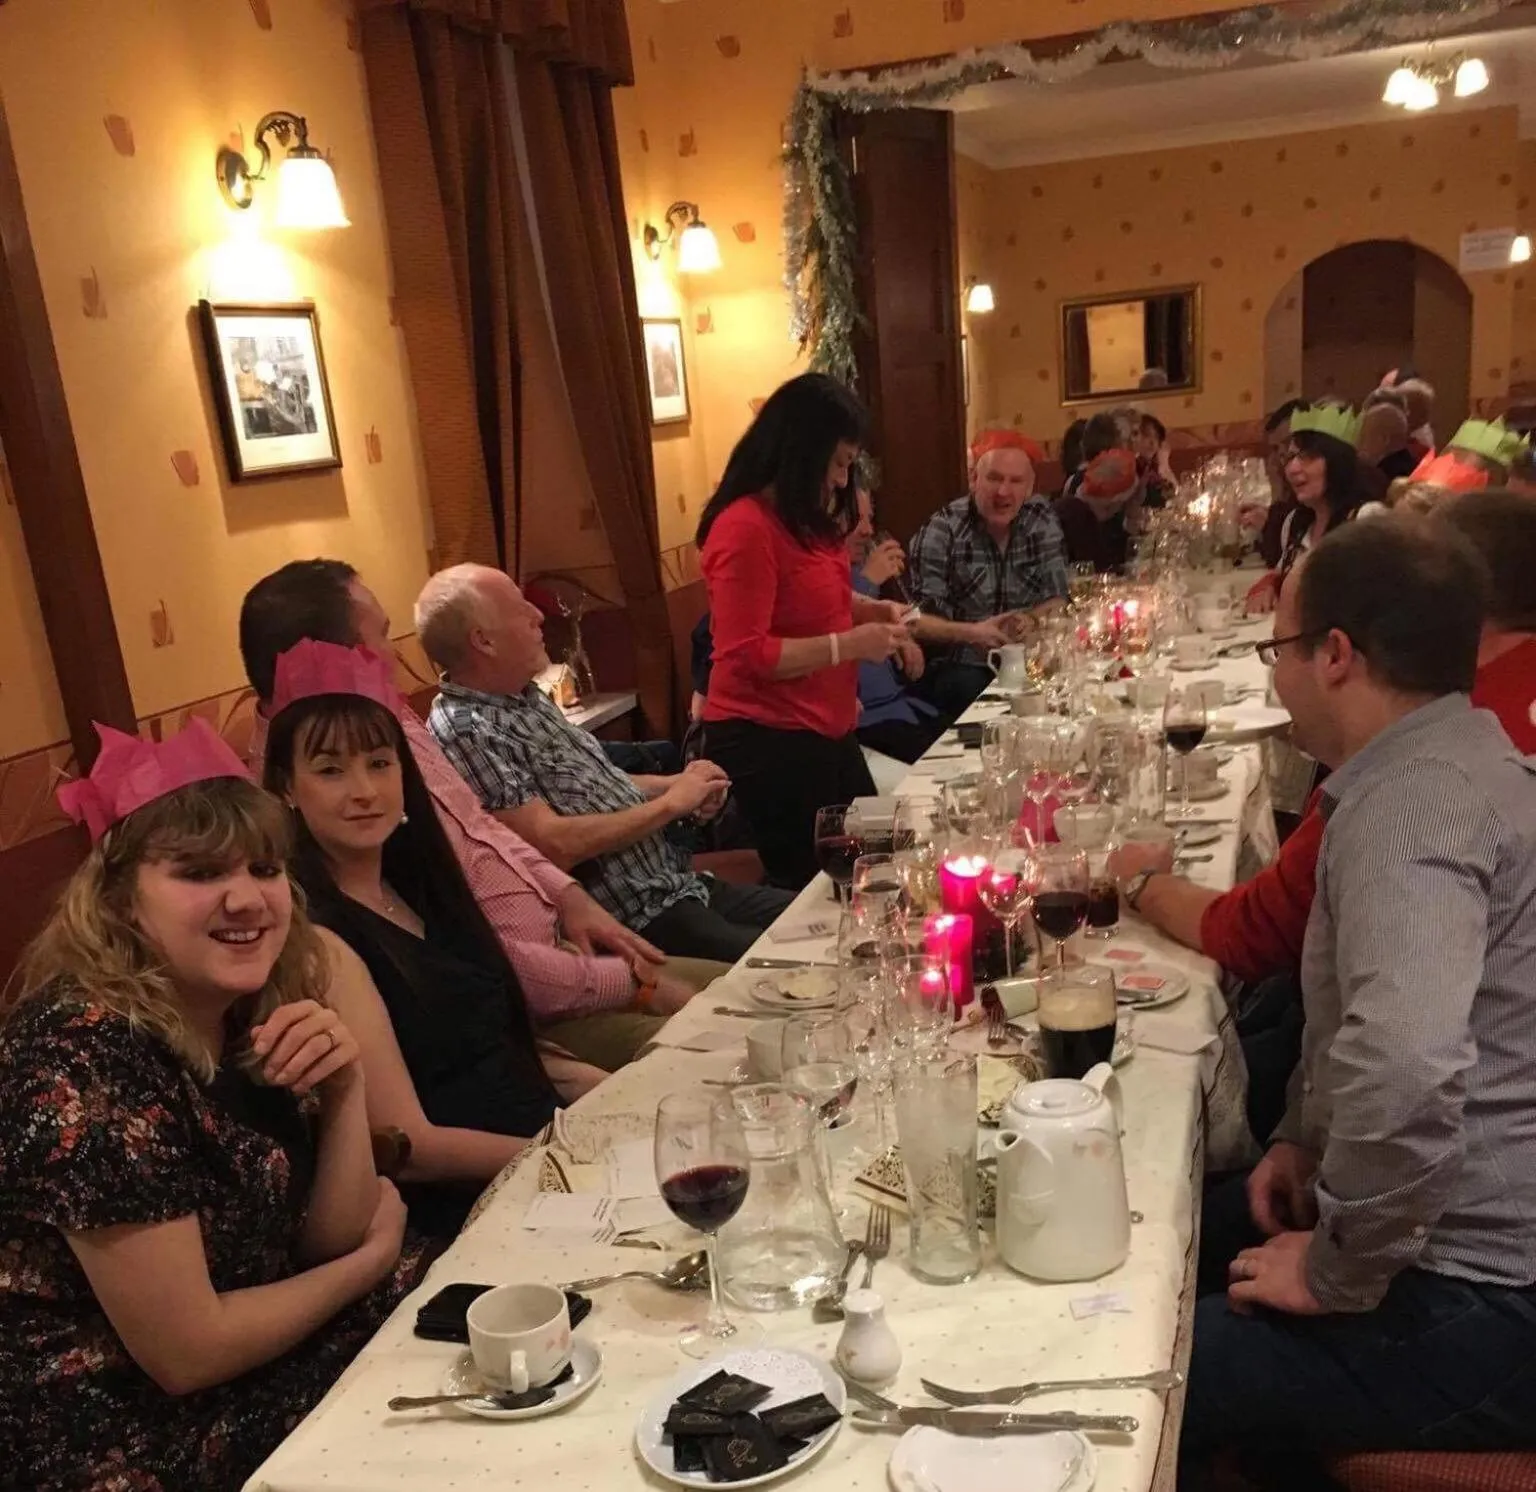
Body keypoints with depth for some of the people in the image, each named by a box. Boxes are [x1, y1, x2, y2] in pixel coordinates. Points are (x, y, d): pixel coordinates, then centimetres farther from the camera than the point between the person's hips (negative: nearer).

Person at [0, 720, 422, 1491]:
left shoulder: (257, 1008, -3)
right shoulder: (87, 1060, -27)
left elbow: (330, 1236, 1)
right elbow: (186, 1352, -24)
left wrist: (345, 1086, -17)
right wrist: (380, 1255, -9)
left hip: (256, 1352, 7)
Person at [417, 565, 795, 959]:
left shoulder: (526, 696, 11)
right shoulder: (464, 731, -18)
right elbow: (555, 845, -24)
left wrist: (674, 784, 4)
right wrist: (670, 803, -13)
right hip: (636, 923, -9)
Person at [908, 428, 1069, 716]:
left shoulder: (1042, 521, 4)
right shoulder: (942, 531, -9)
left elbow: (1056, 599, 5)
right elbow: (921, 620, -13)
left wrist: (1031, 620, -17)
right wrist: (969, 632, -30)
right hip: (958, 667, -4)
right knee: (968, 691, -34)